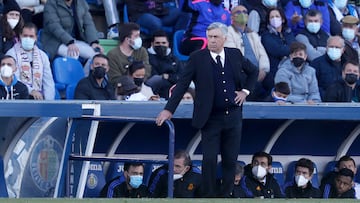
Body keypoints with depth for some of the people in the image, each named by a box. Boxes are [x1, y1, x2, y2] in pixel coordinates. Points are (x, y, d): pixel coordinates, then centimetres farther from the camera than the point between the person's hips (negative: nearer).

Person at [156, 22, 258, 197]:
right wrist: (169, 109, -15)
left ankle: (226, 195, 16)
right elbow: (182, 85, -8)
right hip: (210, 118, -3)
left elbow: (253, 71, 21)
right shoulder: (197, 58, -6)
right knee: (209, 160, -6)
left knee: (230, 160, 6)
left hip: (233, 116, 3)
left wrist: (245, 90, 8)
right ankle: (209, 196, 3)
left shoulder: (235, 54, 4)